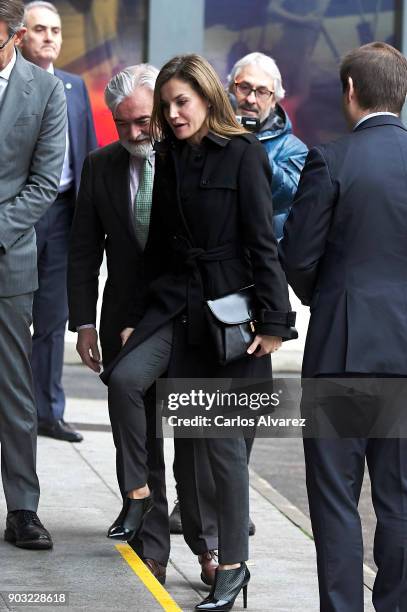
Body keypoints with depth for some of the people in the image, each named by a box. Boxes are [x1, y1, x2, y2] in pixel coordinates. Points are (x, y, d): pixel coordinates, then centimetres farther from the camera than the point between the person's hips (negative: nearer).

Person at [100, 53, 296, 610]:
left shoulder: (243, 153, -6)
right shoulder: (169, 159, 12)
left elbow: (262, 242, -9)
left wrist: (273, 320, -13)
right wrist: (137, 319, 13)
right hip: (174, 303, 5)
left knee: (224, 438, -1)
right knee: (125, 378, -23)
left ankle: (234, 564, 8)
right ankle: (138, 491, -4)